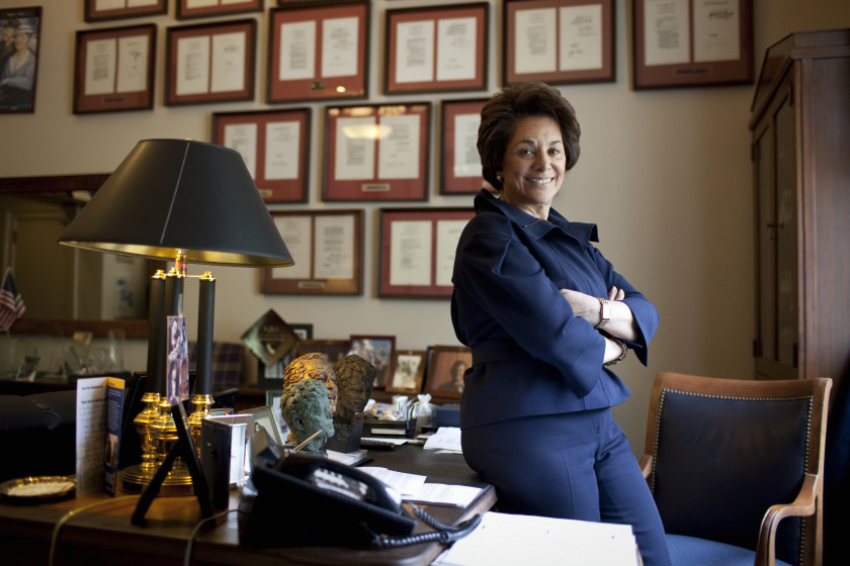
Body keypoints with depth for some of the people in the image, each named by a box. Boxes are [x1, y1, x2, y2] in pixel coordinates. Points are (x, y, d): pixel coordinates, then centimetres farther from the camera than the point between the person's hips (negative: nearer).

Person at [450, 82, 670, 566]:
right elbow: (554, 335, -22)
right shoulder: (490, 236, -11)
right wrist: (611, 345, -2)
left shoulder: (573, 238, 15)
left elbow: (646, 314, 8)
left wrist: (592, 308, -13)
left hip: (598, 425, 8)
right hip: (530, 432, -8)